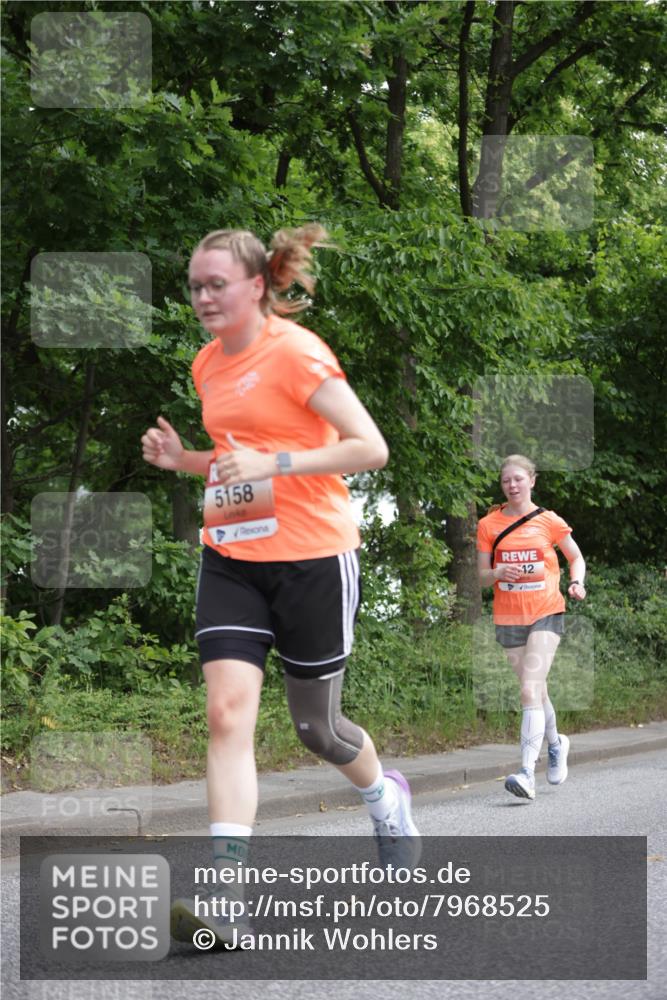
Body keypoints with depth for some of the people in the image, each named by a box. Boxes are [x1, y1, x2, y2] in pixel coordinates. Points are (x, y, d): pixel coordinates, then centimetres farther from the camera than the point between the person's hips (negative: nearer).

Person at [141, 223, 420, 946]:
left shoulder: (296, 352, -12)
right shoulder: (208, 364, 10)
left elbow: (371, 448, -17)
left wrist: (274, 463, -25)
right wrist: (180, 458, 4)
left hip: (312, 556, -5)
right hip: (230, 558, 6)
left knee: (316, 727, 8)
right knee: (227, 708, -12)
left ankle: (386, 798, 42)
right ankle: (224, 894, -18)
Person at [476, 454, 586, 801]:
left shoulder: (549, 521, -1)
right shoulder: (489, 524, 3)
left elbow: (576, 557, 13)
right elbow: (482, 576, 4)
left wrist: (576, 582, -7)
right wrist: (497, 573, -18)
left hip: (546, 614, -3)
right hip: (508, 618, 3)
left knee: (530, 689, -18)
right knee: (536, 690, 15)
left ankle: (527, 774, -25)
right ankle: (556, 743, 43)